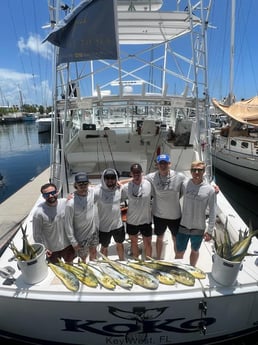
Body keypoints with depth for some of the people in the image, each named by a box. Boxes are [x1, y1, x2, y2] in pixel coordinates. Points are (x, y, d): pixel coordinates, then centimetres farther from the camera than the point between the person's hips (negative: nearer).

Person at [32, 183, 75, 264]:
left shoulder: (65, 203, -18)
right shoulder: (39, 212, -25)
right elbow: (36, 233, -14)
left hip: (67, 244, 3)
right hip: (52, 248, -3)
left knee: (69, 264, 28)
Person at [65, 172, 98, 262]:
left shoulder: (92, 191, -17)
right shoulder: (71, 203, -31)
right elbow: (68, 225, -20)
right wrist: (73, 242, -13)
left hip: (94, 232, 5)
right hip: (81, 237, -5)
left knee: (94, 253, 29)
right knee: (83, 258, 20)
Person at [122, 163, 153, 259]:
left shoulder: (149, 184, -14)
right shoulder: (126, 187, -13)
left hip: (146, 220, -1)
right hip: (131, 220, 1)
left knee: (147, 243, 15)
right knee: (134, 242, 22)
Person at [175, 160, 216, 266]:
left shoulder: (210, 190, -13)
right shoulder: (184, 184, -10)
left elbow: (212, 212, -7)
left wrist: (210, 231, -5)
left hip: (198, 229, 0)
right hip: (183, 227, 1)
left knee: (195, 251, 24)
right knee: (179, 253, 13)